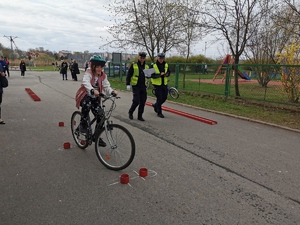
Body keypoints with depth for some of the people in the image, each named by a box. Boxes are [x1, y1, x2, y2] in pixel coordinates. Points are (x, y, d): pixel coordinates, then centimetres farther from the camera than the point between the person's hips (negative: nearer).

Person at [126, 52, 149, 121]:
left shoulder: (146, 67, 11)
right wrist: (128, 84, -9)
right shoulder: (133, 65, -1)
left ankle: (140, 116, 16)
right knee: (136, 101, -9)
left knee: (143, 102, 4)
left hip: (143, 87, 4)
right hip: (136, 86, -4)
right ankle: (130, 112, 16)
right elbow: (128, 75, -1)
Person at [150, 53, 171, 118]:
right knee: (159, 98, -3)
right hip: (157, 84, -6)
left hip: (164, 84, 6)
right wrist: (160, 74, -30)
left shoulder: (166, 65, 6)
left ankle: (155, 105, 38)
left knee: (164, 98, 12)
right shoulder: (154, 65, -11)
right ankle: (159, 113, 10)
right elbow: (152, 75, -17)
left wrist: (167, 74, -6)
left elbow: (169, 71, 17)